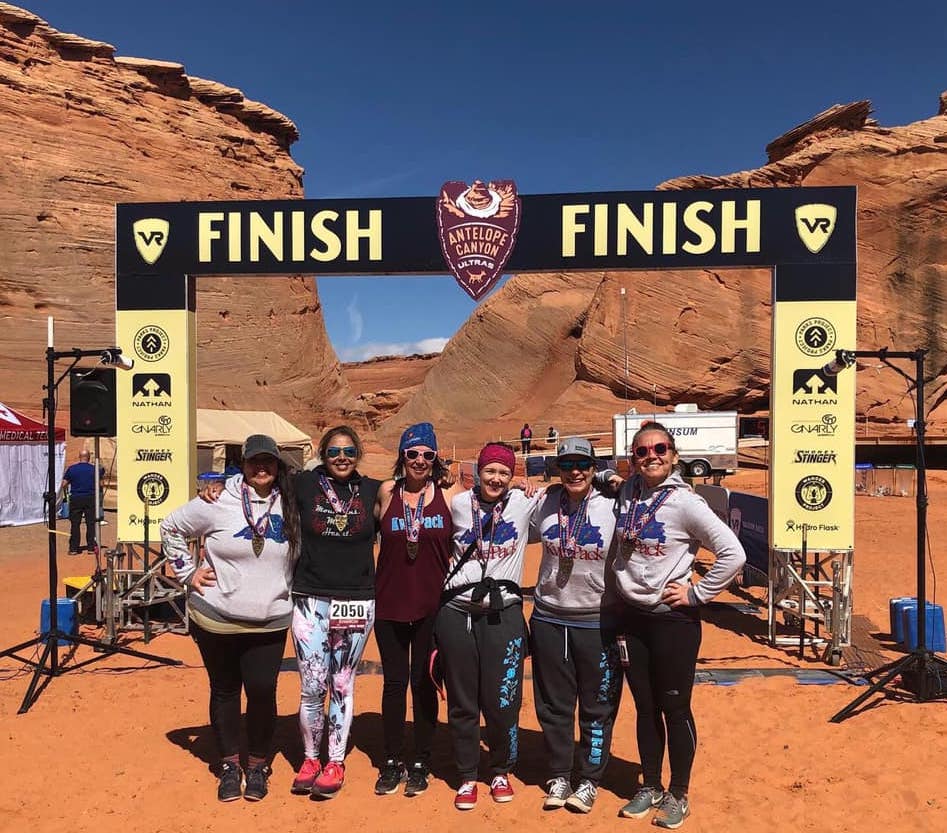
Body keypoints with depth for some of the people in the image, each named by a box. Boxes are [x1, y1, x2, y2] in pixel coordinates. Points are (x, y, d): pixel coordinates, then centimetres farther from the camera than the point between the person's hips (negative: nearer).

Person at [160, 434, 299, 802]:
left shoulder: (290, 507, 0)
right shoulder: (218, 503, -8)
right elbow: (171, 527, 3)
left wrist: (287, 590, 6)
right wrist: (188, 572, -2)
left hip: (270, 623, 1)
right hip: (216, 619, -1)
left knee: (263, 691, -1)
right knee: (225, 691, 12)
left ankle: (258, 766, 21)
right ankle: (229, 765, 31)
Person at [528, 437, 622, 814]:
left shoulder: (613, 506, -8)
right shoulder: (544, 503, 0)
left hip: (598, 621, -2)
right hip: (549, 619, 2)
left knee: (598, 706, 10)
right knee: (553, 704, 13)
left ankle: (589, 780, 29)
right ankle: (559, 776, 31)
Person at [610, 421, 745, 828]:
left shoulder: (684, 502, -15)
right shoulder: (626, 493, 1)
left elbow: (733, 553, -17)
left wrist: (697, 593, -14)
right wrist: (618, 584, 9)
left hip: (673, 619, -5)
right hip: (630, 615, 5)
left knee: (675, 709, 8)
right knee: (645, 707, 17)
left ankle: (678, 795, 27)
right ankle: (649, 787, 33)